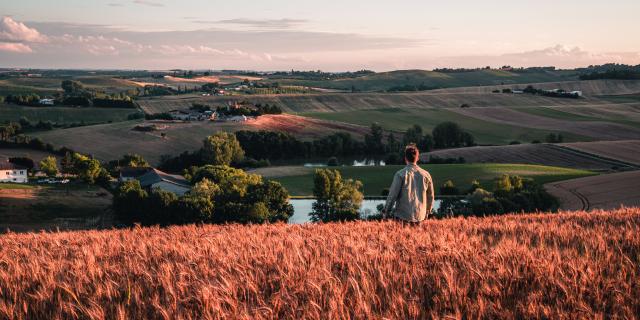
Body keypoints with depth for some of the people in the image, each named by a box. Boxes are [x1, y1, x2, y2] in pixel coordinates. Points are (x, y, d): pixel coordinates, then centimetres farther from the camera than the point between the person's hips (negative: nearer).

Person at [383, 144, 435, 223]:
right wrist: (427, 212, 28)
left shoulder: (400, 174, -8)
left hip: (403, 216, -4)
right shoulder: (426, 175, 4)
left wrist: (386, 211, 5)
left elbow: (392, 195, -7)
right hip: (420, 217, 4)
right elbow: (430, 196, 14)